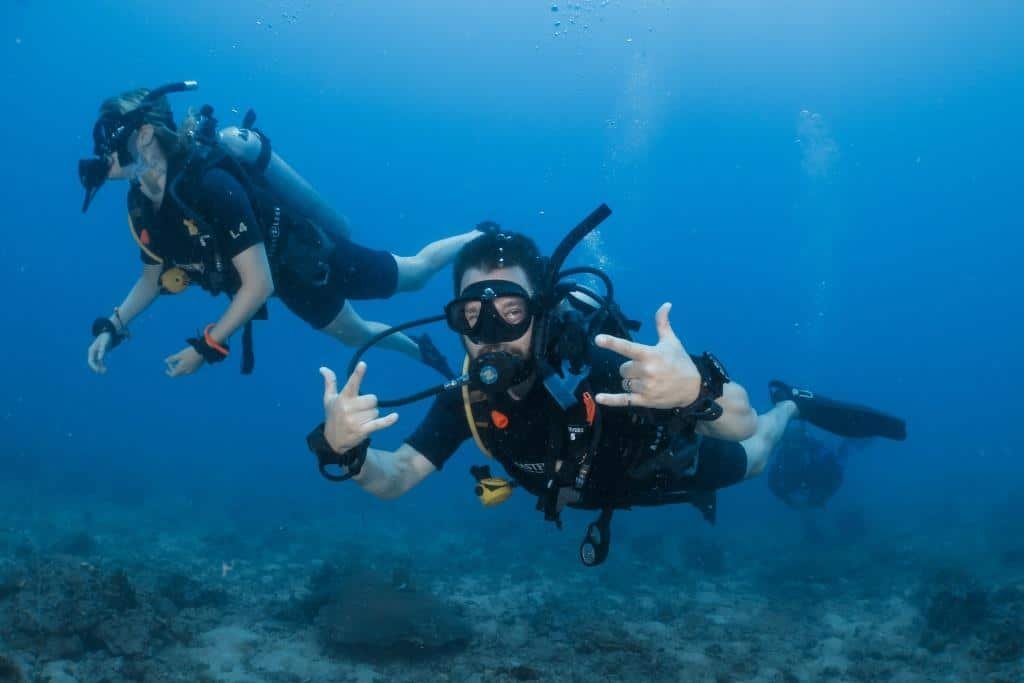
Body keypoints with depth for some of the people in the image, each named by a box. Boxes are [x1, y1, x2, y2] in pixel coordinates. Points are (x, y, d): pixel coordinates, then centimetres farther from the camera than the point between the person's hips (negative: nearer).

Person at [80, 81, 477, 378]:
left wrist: (206, 347, -33)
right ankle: (420, 351, 55)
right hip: (290, 281, 7)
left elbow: (259, 284, -38)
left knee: (415, 273, 17)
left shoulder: (210, 183, -39)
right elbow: (154, 278, 3)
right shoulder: (140, 203, -12)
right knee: (354, 334, 28)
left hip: (315, 260, -7)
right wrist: (112, 327, -11)